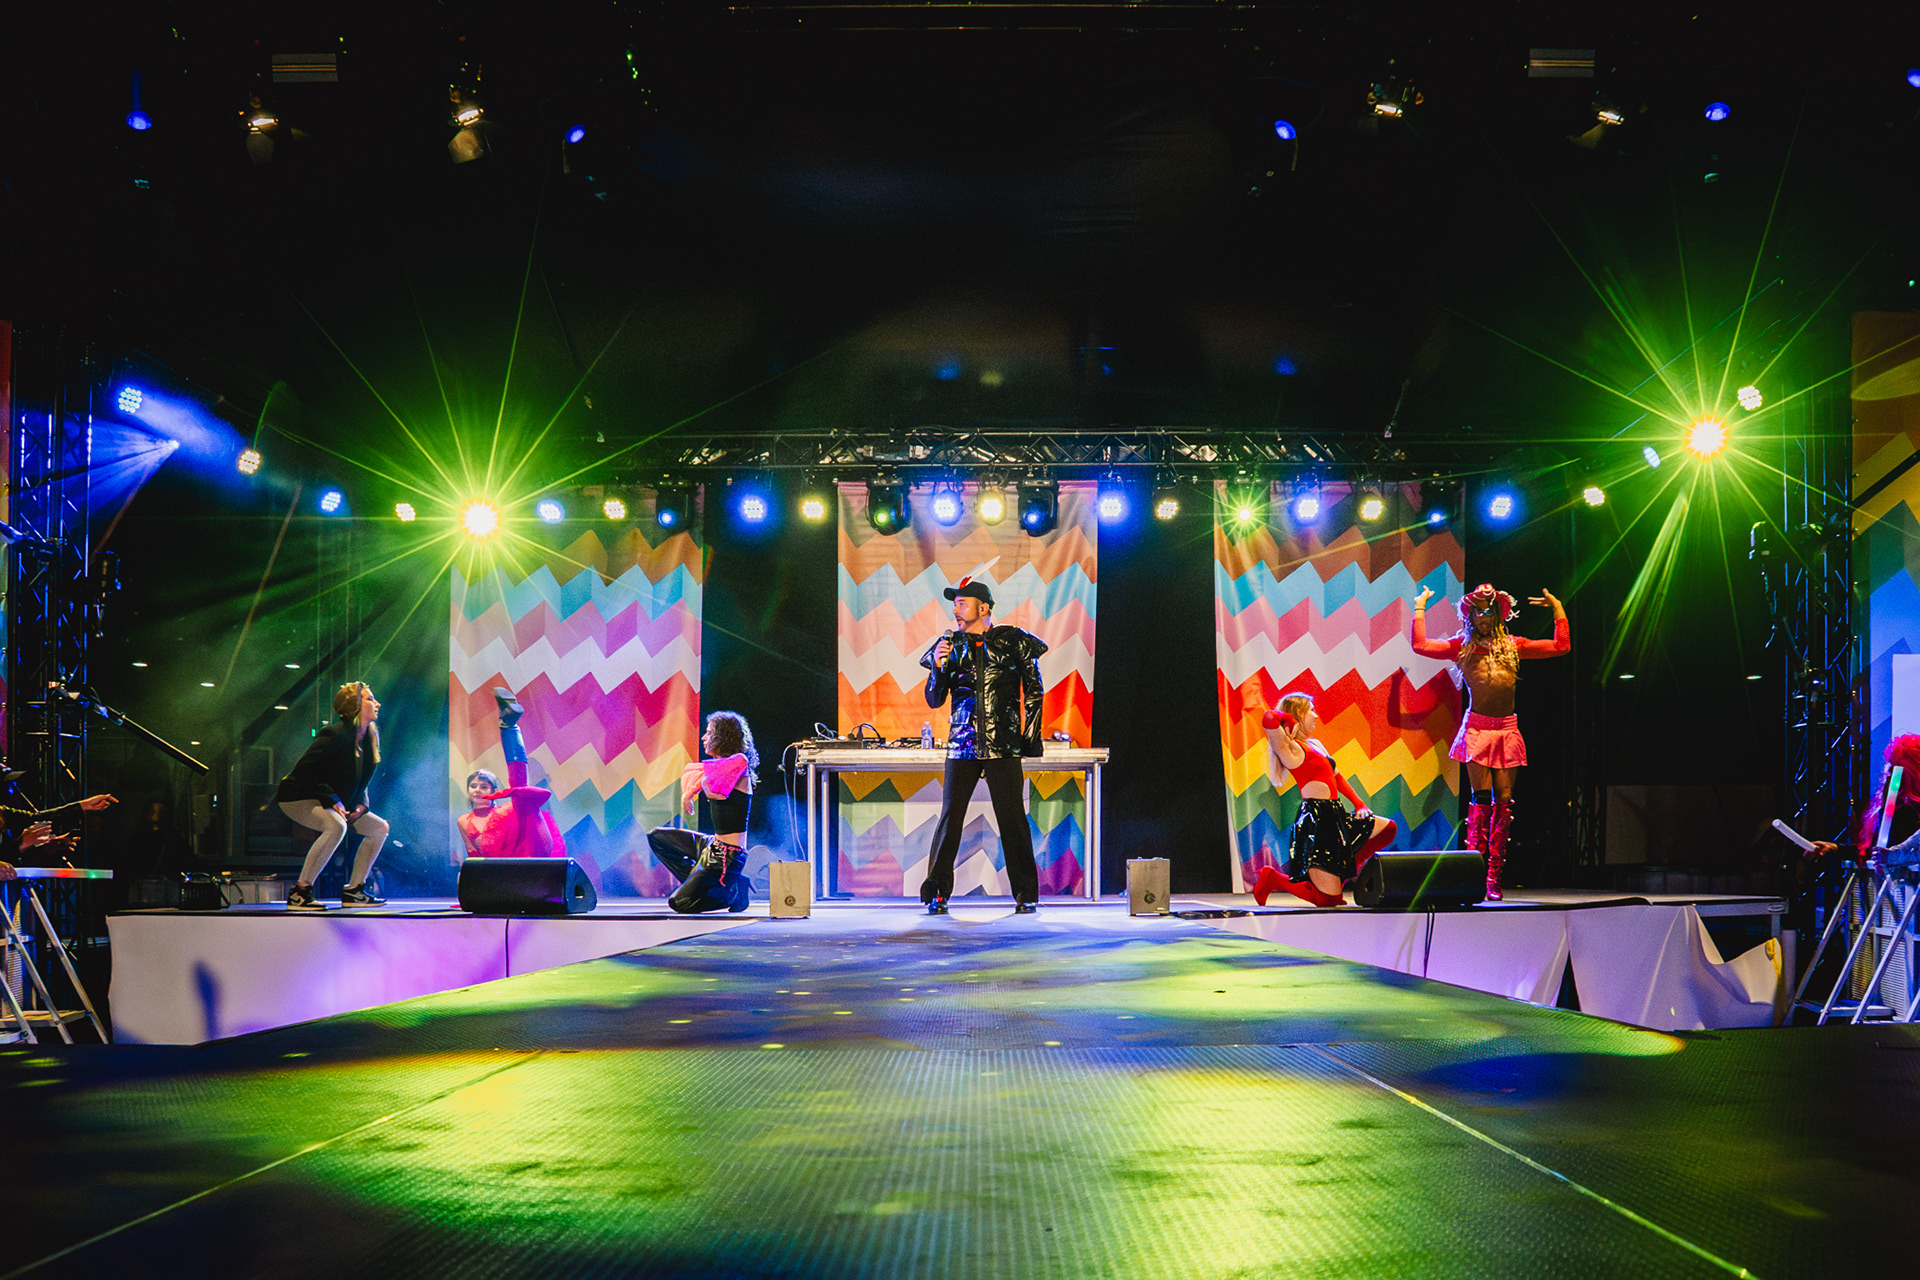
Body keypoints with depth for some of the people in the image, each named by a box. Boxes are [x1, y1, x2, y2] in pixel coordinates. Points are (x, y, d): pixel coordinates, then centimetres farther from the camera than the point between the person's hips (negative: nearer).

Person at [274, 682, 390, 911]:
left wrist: (361, 805, -5)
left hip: (336, 803, 9)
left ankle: (353, 891, 9)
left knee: (379, 827, 6)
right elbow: (303, 770, -27)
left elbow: (360, 781, 15)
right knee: (336, 826, -36)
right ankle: (299, 892, -29)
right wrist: (332, 801, -28)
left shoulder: (368, 737, 4)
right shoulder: (336, 734, -23)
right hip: (298, 797, -9)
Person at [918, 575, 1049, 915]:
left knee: (1013, 819, -1)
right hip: (962, 745, 2)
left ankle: (1026, 895, 7)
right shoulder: (950, 645, 9)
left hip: (1004, 746, -2)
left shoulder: (1012, 642, 4)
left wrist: (1030, 734, 2)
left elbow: (1034, 691, 8)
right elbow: (934, 700, 9)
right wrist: (939, 667, -7)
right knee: (950, 817, -3)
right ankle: (936, 894, 3)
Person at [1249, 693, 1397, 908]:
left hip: (1334, 817, 9)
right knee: (1328, 899, -12)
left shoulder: (1315, 744, 18)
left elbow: (1337, 777, 25)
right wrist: (1290, 721, -9)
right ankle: (1272, 878, 7)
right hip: (1315, 822, -9)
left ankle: (1343, 871, 14)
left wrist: (1359, 804, 13)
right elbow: (1269, 719, -30)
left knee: (1388, 828, 14)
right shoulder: (1291, 748, -10)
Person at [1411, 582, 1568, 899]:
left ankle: (1494, 876, 5)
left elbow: (1560, 646, 14)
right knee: (1481, 798, -11)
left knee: (1504, 802, -1)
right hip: (1477, 730, -3)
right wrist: (1419, 608, 5)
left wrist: (1557, 608, 16)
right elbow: (1420, 646, -2)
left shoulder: (1514, 646, 14)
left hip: (1507, 731, 3)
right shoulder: (1461, 646, 8)